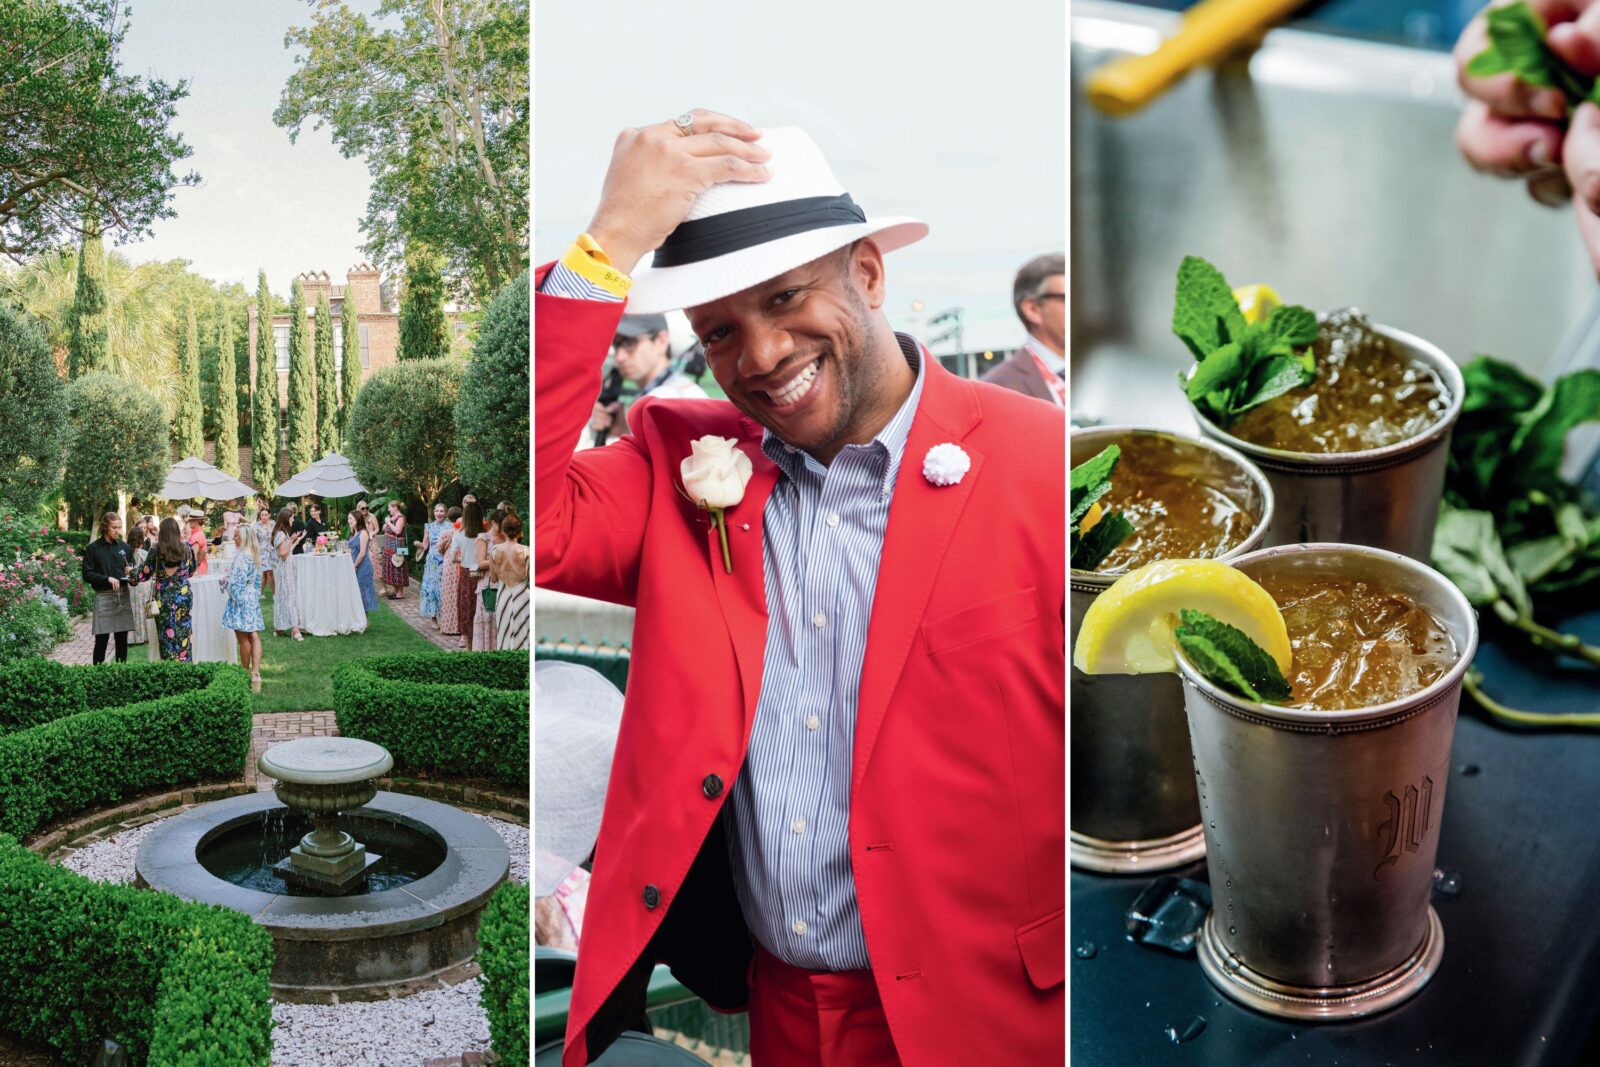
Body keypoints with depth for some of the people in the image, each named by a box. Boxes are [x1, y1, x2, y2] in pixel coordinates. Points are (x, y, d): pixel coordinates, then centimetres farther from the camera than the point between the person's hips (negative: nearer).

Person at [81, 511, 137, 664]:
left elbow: (132, 569, 15)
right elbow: (87, 575, -3)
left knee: (122, 639, 5)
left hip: (124, 595, 3)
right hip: (103, 596, -3)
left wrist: (131, 573, -8)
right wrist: (107, 578, -15)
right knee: (101, 640, -3)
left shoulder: (124, 547, 9)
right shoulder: (92, 548, -1)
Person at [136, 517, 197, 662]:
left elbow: (144, 575, -3)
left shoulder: (157, 551, -9)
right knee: (184, 637, 10)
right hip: (185, 595, 2)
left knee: (168, 639, 5)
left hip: (165, 600, -2)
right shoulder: (186, 549, -1)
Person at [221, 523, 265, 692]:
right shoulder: (255, 555, 9)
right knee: (253, 636, 3)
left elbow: (236, 583, -18)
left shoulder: (241, 557, -19)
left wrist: (224, 580, -1)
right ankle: (255, 673, -3)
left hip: (241, 600, -9)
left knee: (243, 639, 2)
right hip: (253, 598, 9)